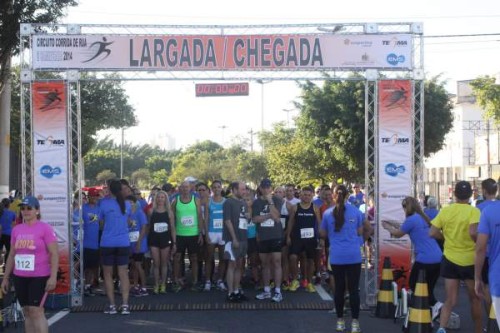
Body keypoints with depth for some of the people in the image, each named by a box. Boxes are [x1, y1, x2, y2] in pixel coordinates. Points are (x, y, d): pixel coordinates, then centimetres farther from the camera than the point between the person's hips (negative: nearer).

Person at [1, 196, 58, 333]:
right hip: (20, 278, 6)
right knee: (27, 312, 10)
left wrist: (53, 277, -17)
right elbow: (11, 255, 16)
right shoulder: (16, 229, 9)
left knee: (36, 311, -9)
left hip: (39, 277, -6)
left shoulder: (45, 228, -7)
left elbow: (54, 254, -10)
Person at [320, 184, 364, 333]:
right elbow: (360, 232, 10)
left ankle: (340, 321, 16)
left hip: (336, 256, 1)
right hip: (354, 256, -1)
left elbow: (323, 234, 11)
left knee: (339, 288, 9)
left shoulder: (328, 213, 1)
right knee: (353, 289, 2)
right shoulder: (356, 211, 0)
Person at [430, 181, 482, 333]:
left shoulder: (445, 210, -1)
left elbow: (432, 233, -3)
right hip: (470, 260, -3)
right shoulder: (473, 211, -12)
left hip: (450, 259, 3)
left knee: (450, 300, 7)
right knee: (475, 298, 16)